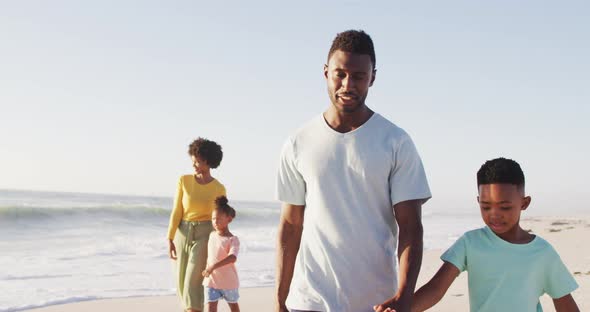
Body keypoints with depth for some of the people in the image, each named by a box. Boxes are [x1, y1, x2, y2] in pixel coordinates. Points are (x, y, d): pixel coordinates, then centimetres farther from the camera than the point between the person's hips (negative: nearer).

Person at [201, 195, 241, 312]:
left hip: (228, 280, -4)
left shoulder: (233, 240, -16)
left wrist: (214, 266, -41)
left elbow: (232, 257, -33)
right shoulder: (211, 235, 2)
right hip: (211, 280, 4)